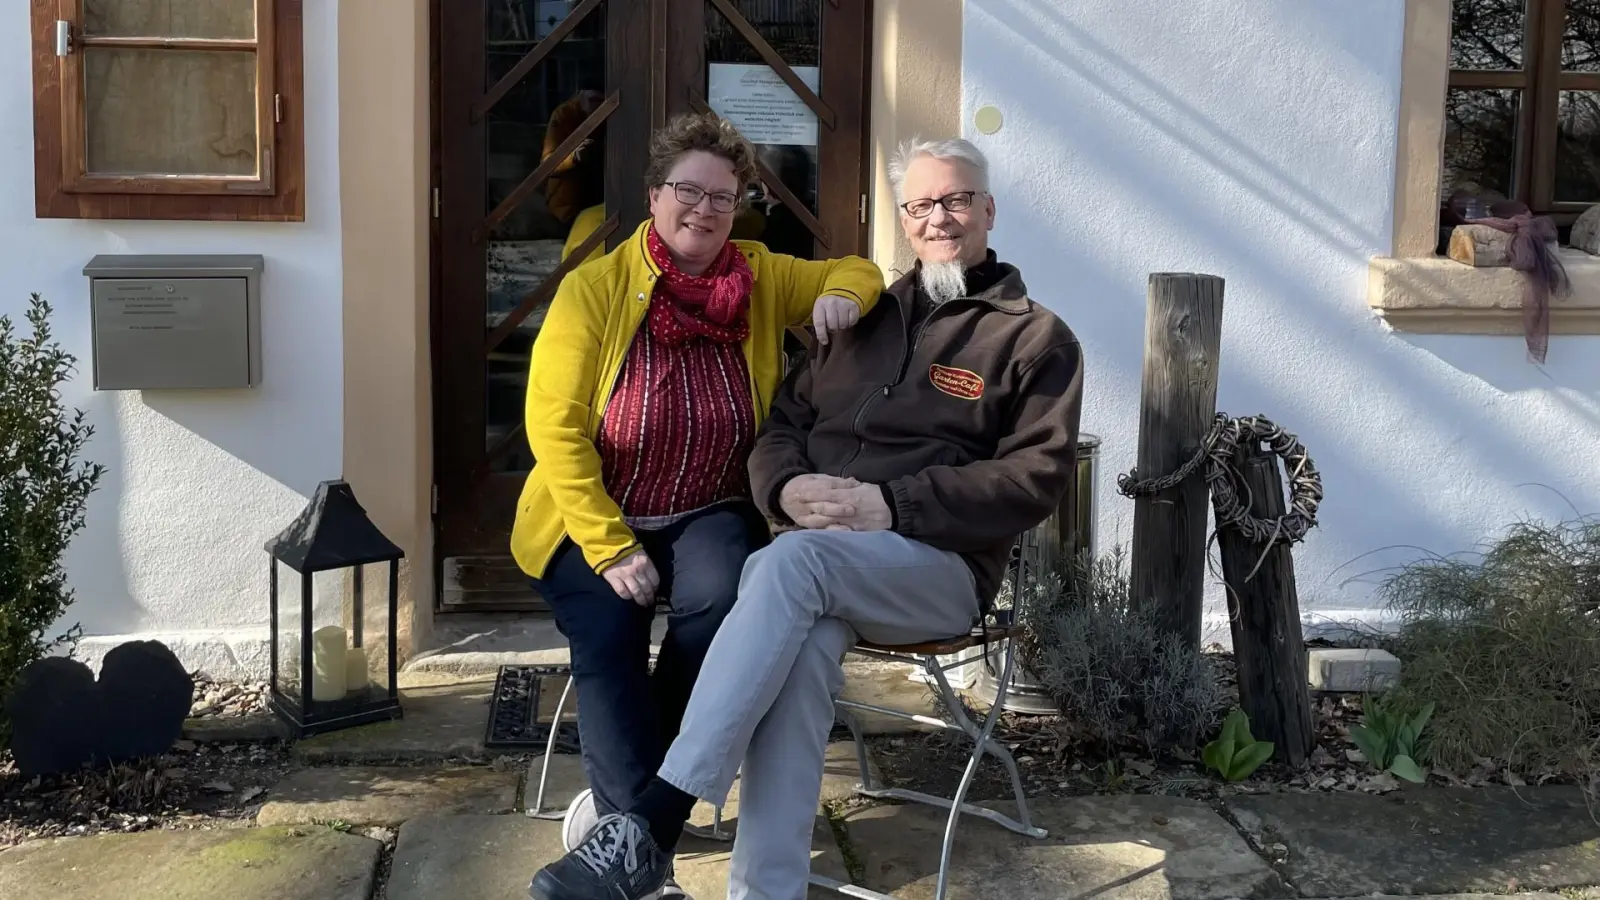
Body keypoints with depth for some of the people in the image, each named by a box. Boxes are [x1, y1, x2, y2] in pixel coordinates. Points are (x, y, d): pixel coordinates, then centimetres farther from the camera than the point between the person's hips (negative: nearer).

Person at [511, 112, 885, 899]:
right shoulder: (594, 287, -8)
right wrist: (610, 547, -20)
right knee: (608, 635, -29)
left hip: (708, 513, 2)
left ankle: (618, 800, -11)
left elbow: (854, 271, 16)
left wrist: (843, 293, -11)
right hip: (596, 518, -2)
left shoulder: (763, 279, 2)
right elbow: (555, 426, -12)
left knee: (720, 599, -30)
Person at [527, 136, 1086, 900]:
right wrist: (787, 488, -6)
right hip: (820, 558, 4)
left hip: (943, 564, -4)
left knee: (790, 563, -36)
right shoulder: (862, 317, 22)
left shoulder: (1035, 338, 6)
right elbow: (781, 426, 20)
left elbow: (1037, 476, -5)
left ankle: (655, 822, -39)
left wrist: (892, 507, -16)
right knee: (804, 643, -34)